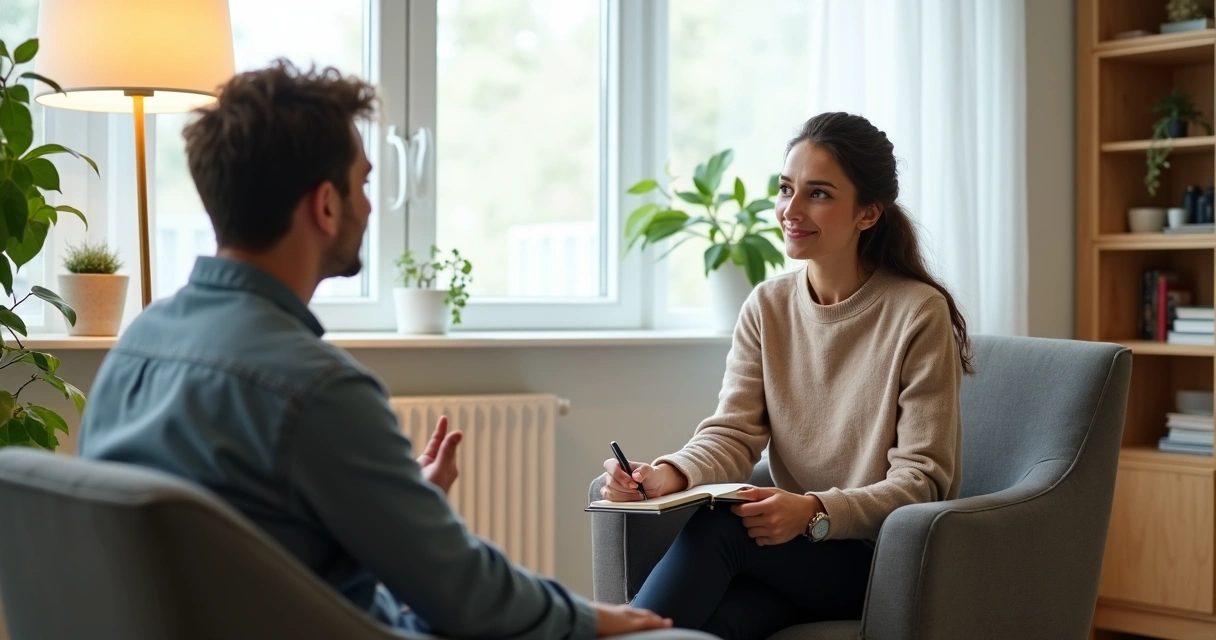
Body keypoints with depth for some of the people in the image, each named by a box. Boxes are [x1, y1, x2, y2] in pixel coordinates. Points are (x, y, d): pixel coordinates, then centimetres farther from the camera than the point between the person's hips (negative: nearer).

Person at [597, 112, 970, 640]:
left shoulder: (917, 313, -9)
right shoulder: (767, 307, 7)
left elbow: (922, 478, -12)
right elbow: (731, 436, -1)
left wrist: (815, 512, -29)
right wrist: (670, 475, -24)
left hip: (886, 558, -3)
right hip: (794, 544, 3)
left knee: (718, 526, -29)